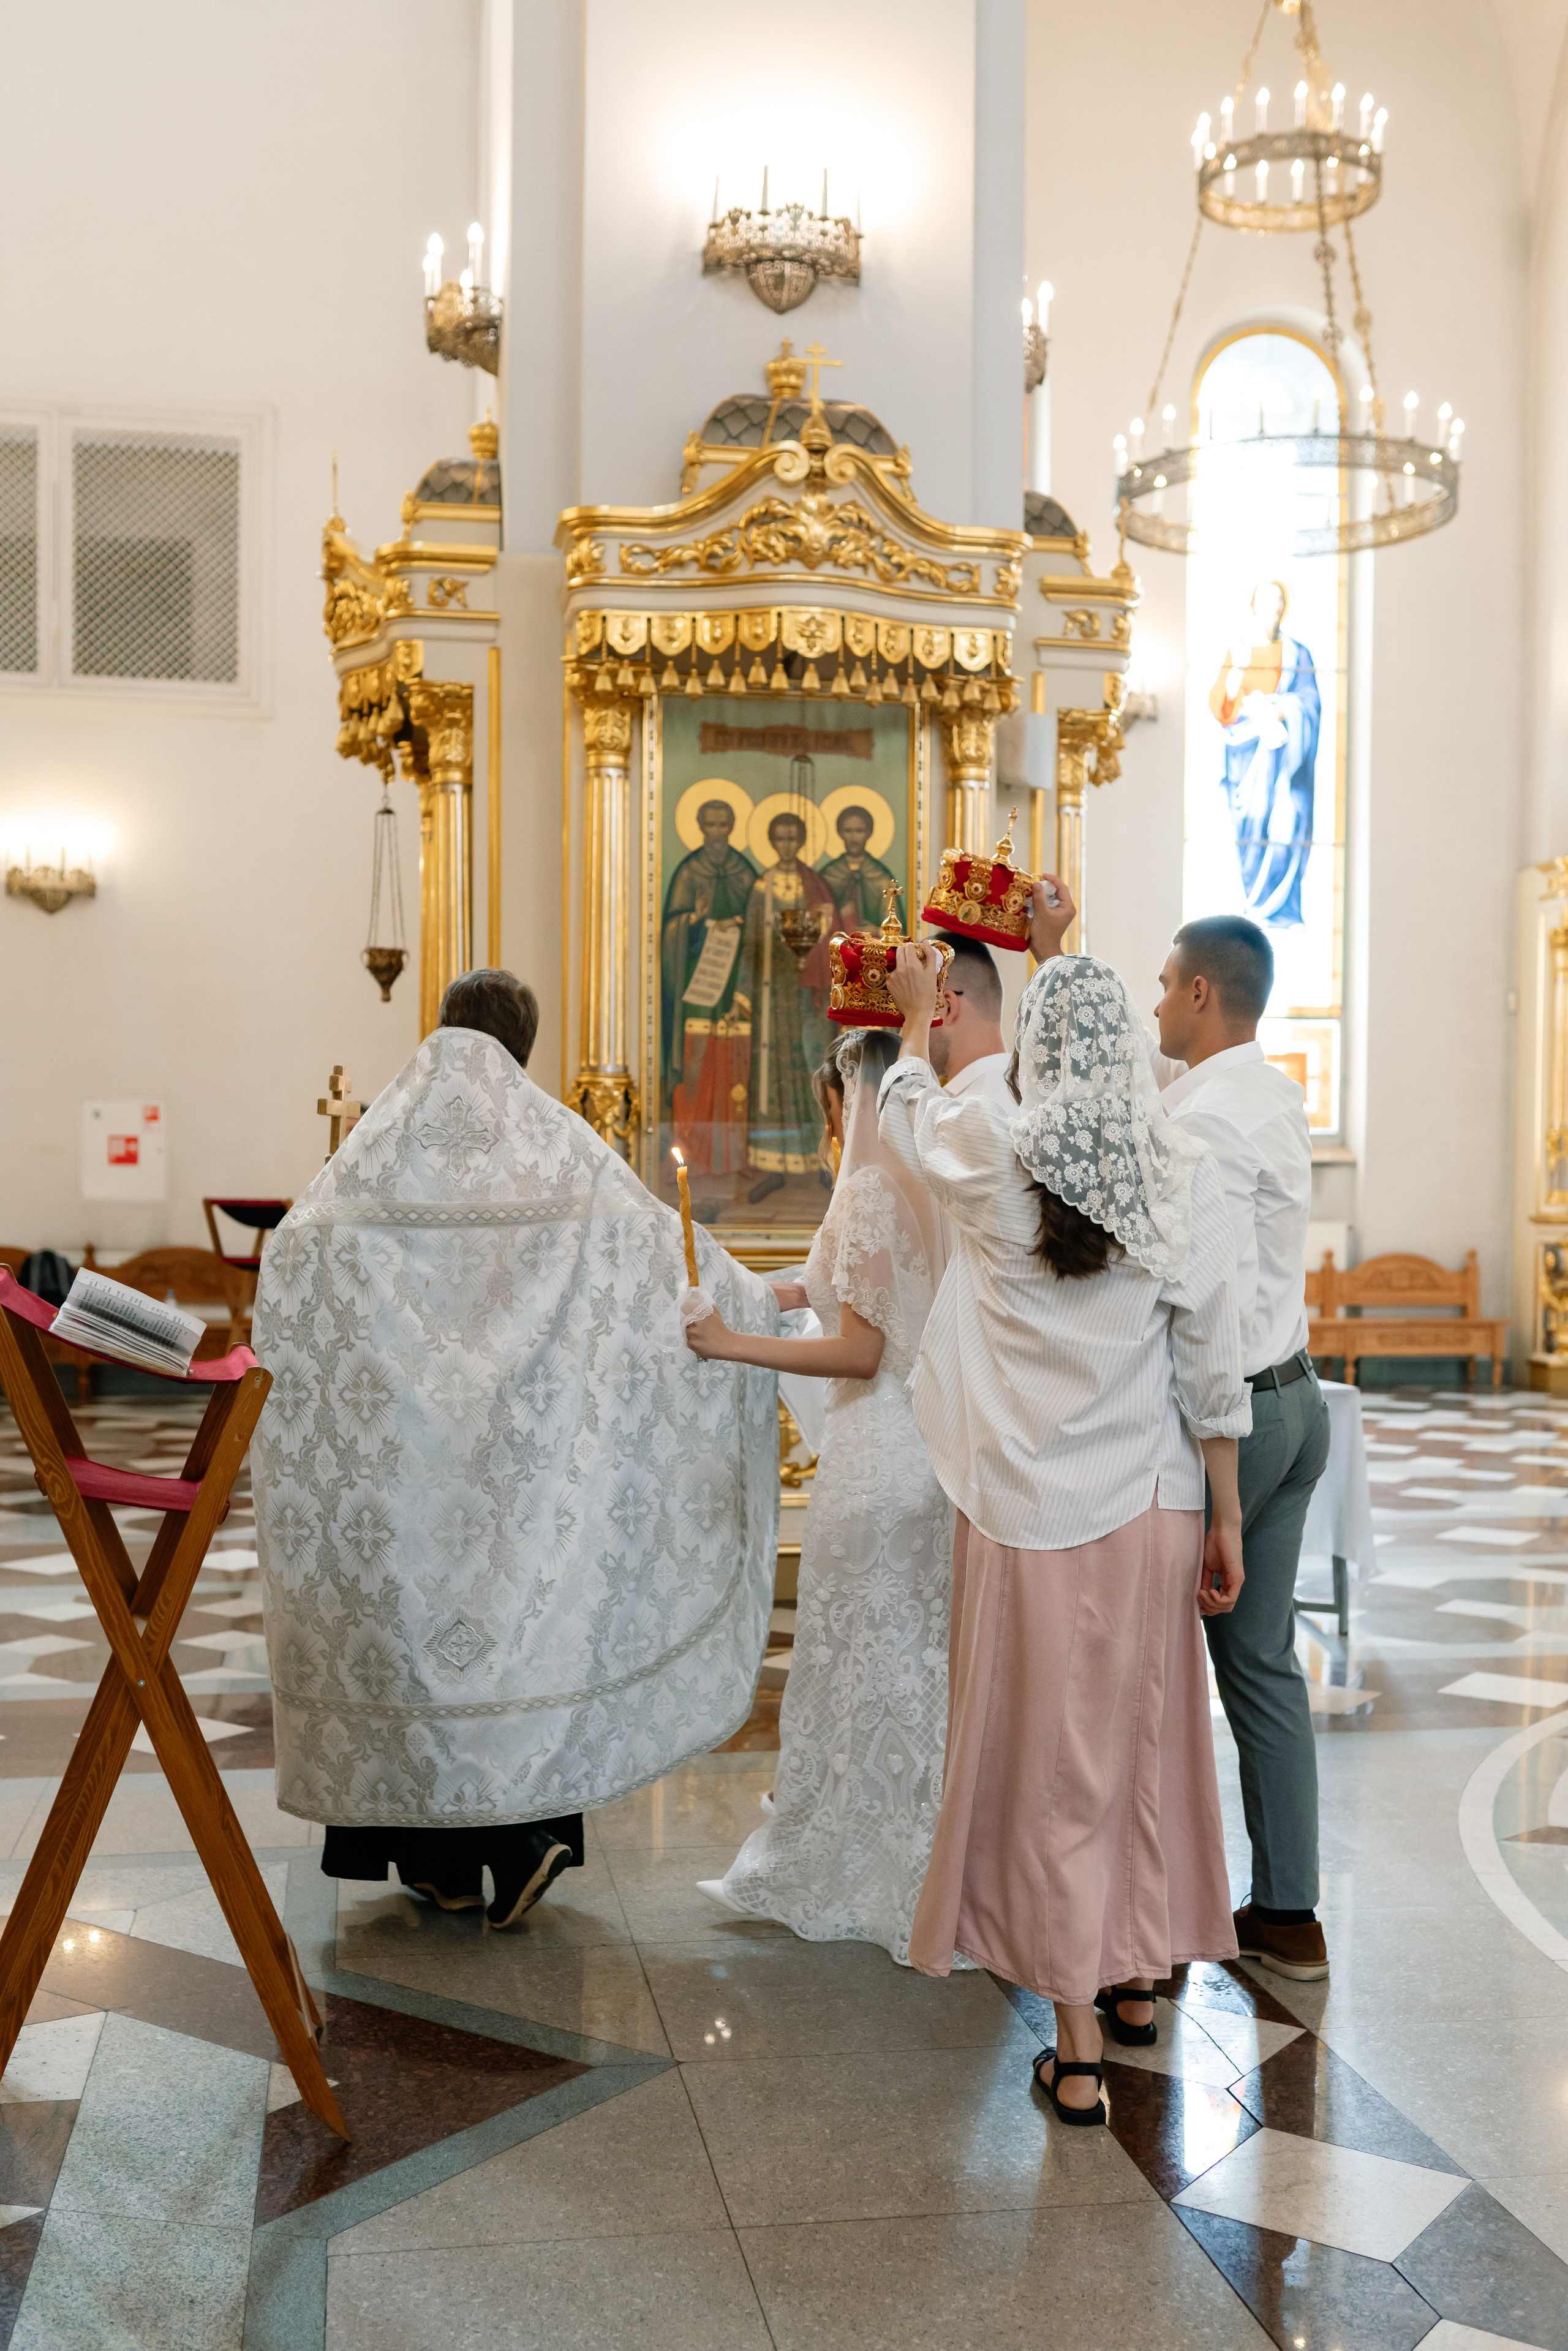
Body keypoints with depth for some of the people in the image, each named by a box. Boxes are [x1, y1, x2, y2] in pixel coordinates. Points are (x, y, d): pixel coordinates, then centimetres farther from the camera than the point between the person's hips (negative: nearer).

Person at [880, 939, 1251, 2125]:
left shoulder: (994, 1157, -12)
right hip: (1152, 1504, 3)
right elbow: (1213, 1366, -3)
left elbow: (911, 1111, 13)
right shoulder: (1185, 1173, -6)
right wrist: (1228, 1519, 6)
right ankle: (1137, 1977, 37)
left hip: (1033, 1512, -3)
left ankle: (1077, 2049, 13)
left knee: (1051, 1758, 6)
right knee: (1140, 1737, 19)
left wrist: (916, 1013, 32)